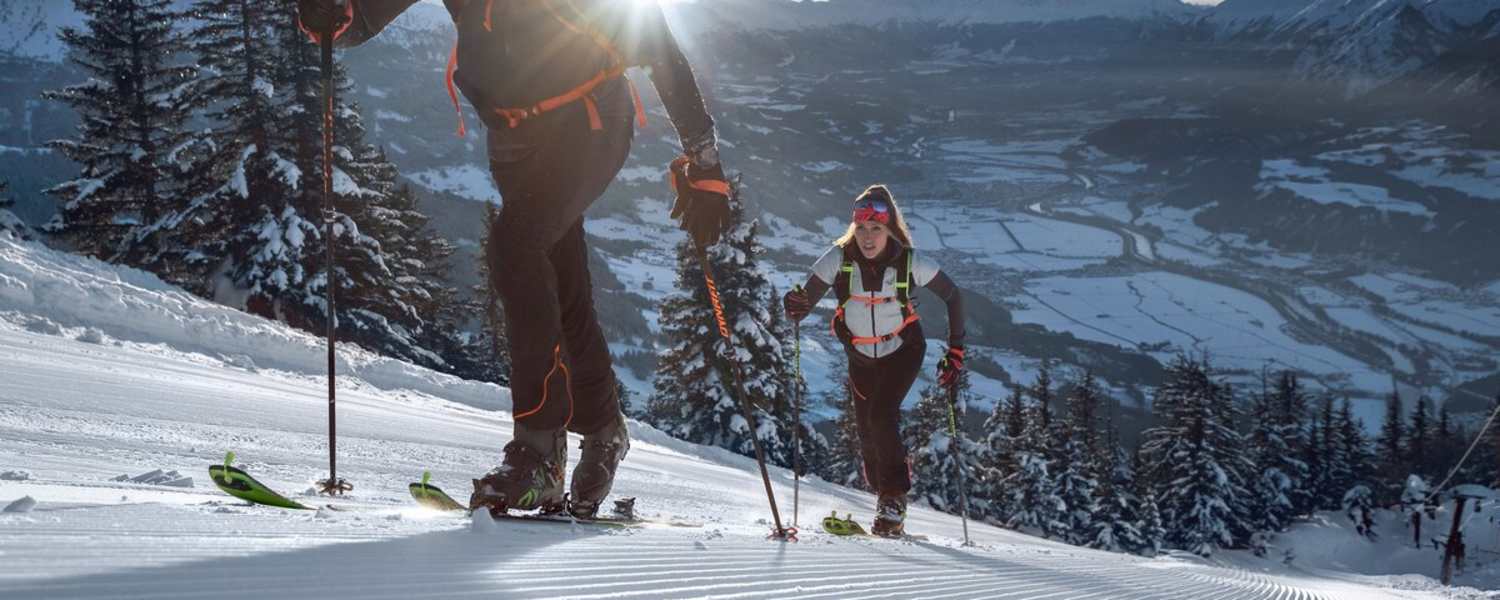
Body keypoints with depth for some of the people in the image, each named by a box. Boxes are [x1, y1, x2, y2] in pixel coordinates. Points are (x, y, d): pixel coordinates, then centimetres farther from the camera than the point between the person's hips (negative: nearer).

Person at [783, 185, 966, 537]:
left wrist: (955, 351, -9)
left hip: (903, 351, -3)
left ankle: (895, 499, -12)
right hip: (860, 356, 3)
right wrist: (795, 305, -45)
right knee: (867, 431, 4)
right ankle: (885, 499, 24)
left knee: (882, 416, -22)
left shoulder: (910, 263, -21)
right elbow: (802, 306, -20)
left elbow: (952, 296, -7)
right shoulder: (839, 259, -19)